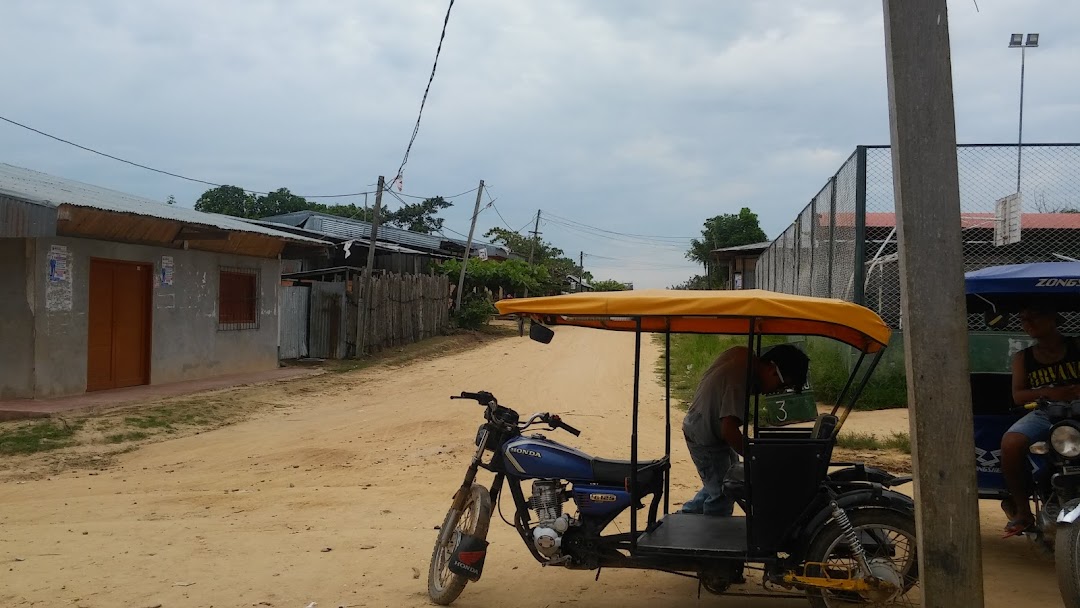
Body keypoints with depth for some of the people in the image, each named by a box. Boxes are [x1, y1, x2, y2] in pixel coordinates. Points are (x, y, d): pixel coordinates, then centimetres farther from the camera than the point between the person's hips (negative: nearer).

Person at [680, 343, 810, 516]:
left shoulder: (743, 354, -9)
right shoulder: (740, 380, -35)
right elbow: (729, 430, -37)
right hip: (705, 438, -10)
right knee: (722, 495, -1)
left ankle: (690, 511, 37)